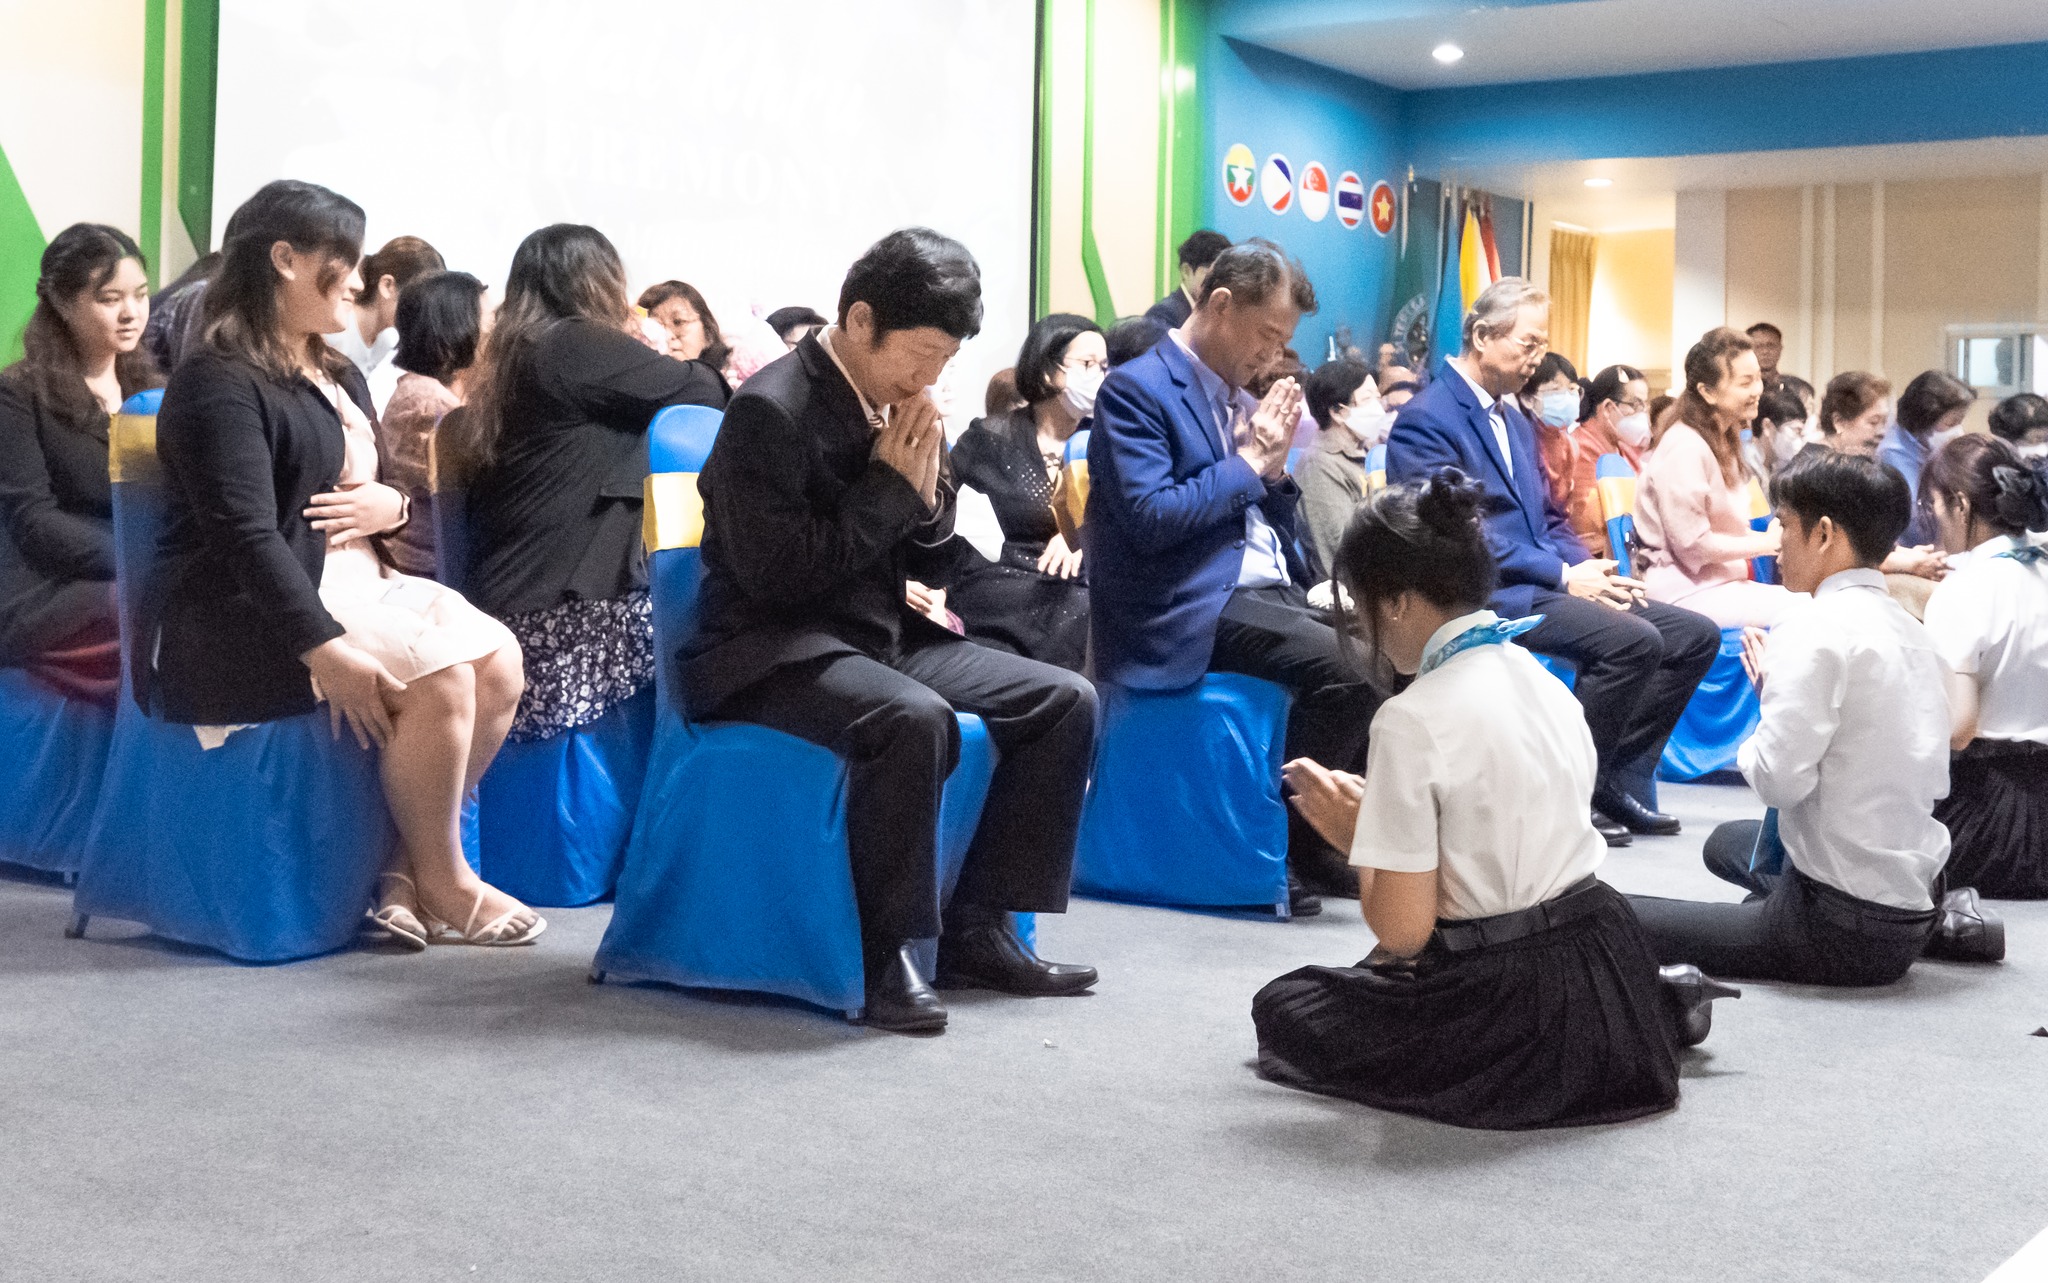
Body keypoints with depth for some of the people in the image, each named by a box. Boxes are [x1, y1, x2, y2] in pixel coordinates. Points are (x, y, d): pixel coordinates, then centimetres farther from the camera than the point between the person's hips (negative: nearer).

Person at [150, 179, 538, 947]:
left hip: (356, 583, 9)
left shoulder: (340, 379, 19)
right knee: (437, 672, -27)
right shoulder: (219, 383, -11)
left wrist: (389, 506, -2)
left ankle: (410, 861, -7)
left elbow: (378, 489, 25)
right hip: (247, 618, -9)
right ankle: (441, 880, -10)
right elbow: (245, 535, -22)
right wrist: (324, 649, -32)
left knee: (498, 659, -12)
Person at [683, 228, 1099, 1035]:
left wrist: (926, 490, -7)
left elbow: (930, 547, 16)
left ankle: (976, 928, -2)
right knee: (915, 719, -37)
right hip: (772, 653, -8)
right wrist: (890, 487, -15)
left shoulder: (900, 406, 9)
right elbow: (777, 574, -21)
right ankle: (886, 956, -23)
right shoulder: (772, 411, -15)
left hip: (883, 634, 9)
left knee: (1065, 701, -4)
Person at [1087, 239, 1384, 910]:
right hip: (1188, 610, -9)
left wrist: (1276, 467, 3)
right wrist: (1248, 462, -10)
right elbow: (1150, 517, -19)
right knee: (1352, 663, -27)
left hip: (1268, 595, 9)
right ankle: (1291, 846, -12)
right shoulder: (1136, 389, -6)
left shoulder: (1242, 401, 19)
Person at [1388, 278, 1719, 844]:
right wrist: (1563, 576, -18)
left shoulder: (1516, 422, 21)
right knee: (1633, 639, -28)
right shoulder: (1425, 420, -9)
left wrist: (1591, 570, 1)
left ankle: (1607, 776, 4)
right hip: (1487, 594, -9)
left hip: (1543, 585, 10)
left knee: (1697, 635, 0)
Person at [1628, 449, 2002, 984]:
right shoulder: (1914, 634, 10)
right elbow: (1935, 783, 15)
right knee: (1726, 841, 33)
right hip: (1911, 913, 9)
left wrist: (1770, 692, -1)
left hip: (1838, 929, -9)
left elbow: (1779, 778, -22)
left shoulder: (1816, 630, -16)